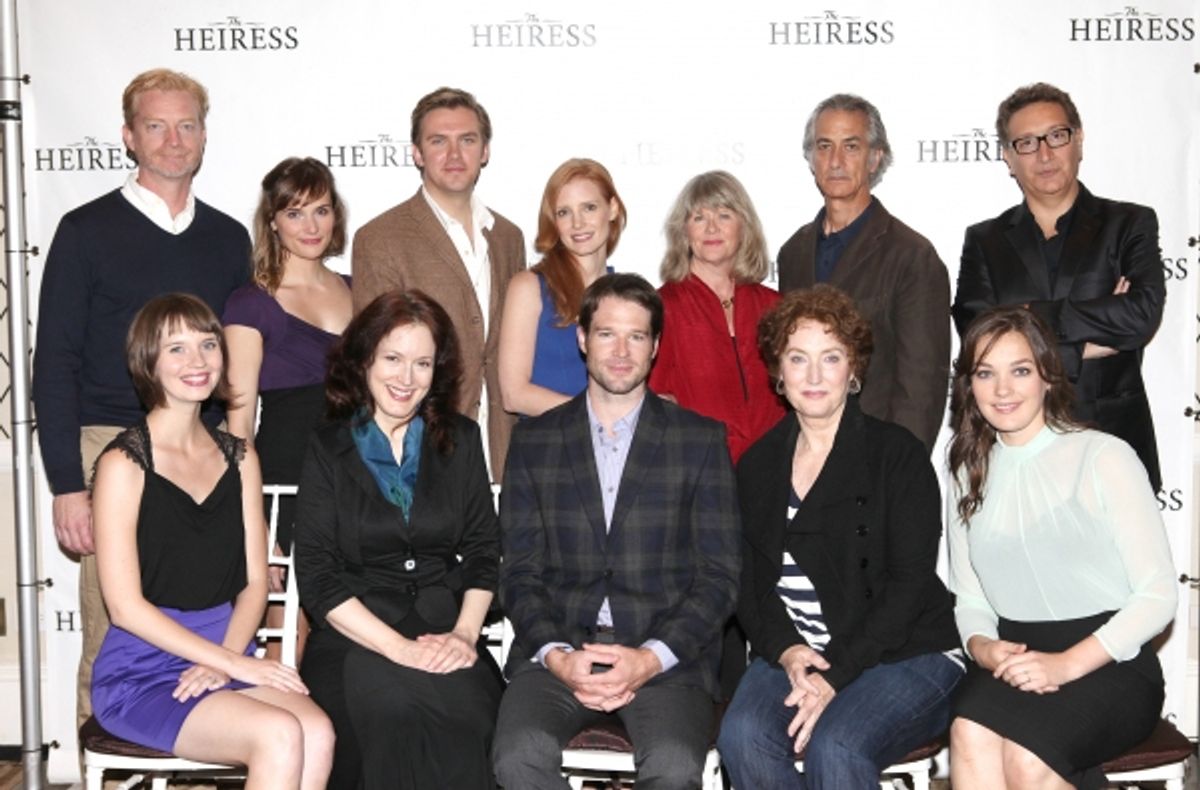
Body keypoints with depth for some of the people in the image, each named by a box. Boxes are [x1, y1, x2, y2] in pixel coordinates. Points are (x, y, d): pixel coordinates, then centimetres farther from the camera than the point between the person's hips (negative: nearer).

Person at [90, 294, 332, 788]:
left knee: (318, 734, -26)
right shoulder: (124, 463, -6)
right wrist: (234, 663, -14)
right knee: (280, 735, -29)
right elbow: (125, 605, -10)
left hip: (227, 653, 5)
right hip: (140, 671, -5)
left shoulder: (239, 458, 11)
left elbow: (254, 581, 9)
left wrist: (224, 662, -9)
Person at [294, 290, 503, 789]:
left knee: (469, 711, -32)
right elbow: (317, 577, -2)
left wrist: (465, 632, -10)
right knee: (393, 708, -35)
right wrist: (398, 647, -15)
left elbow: (483, 551, 10)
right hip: (354, 638, -1)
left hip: (444, 632, 2)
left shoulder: (460, 441, 13)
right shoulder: (328, 450, 6)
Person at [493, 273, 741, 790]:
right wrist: (556, 655, -10)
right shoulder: (534, 440, 12)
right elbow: (520, 572, 8)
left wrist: (651, 658, -12)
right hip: (559, 647, 1)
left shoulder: (701, 440, 8)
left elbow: (719, 575, 3)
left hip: (666, 654, -1)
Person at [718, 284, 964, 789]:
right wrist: (786, 650, -11)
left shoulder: (898, 455, -3)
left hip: (904, 654, -3)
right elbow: (750, 582, 9)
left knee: (833, 747, -31)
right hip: (792, 655, 4)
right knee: (742, 737, -26)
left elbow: (909, 583, -9)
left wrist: (836, 675, -18)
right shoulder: (759, 465, 11)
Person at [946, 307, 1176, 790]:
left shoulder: (1103, 457, -2)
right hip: (1014, 658, 4)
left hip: (1110, 663, -3)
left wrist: (1067, 664, -17)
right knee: (970, 734, -30)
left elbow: (1158, 595, -6)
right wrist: (981, 645, -8)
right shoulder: (972, 473, 14)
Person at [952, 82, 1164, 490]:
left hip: (1113, 441, 0)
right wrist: (1087, 346, -8)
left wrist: (1031, 316, -10)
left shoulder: (1129, 224, 7)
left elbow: (1143, 314, -11)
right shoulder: (984, 240, 9)